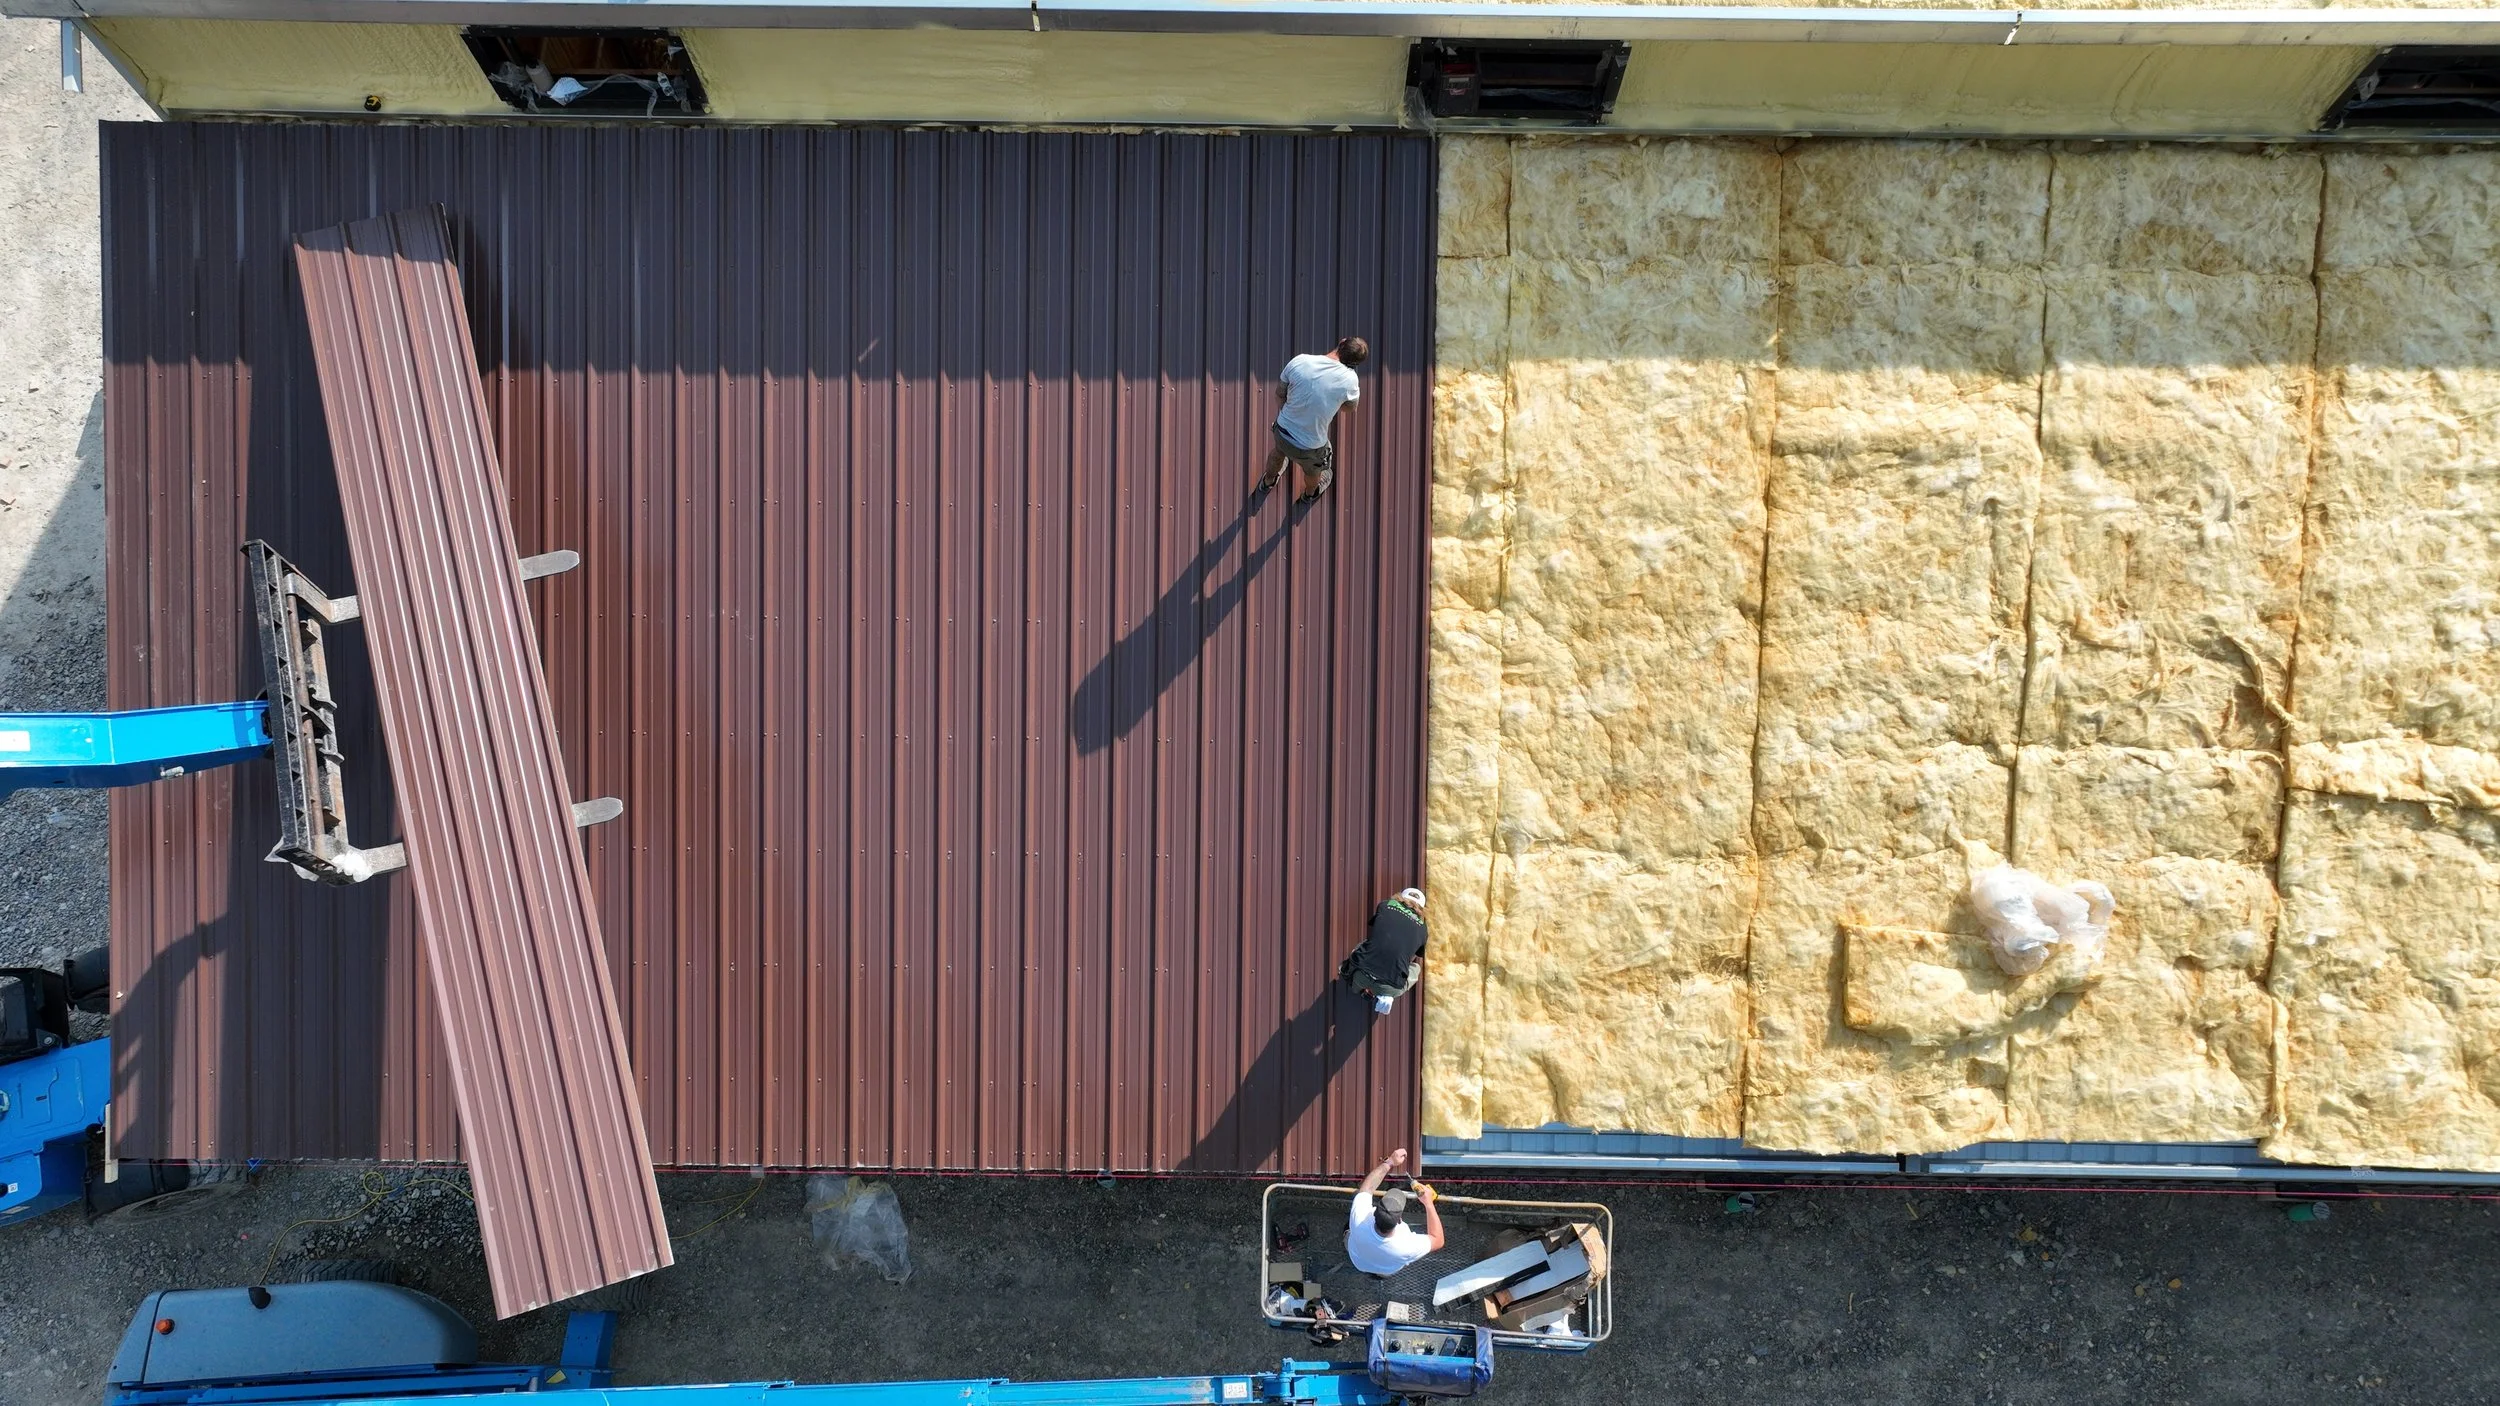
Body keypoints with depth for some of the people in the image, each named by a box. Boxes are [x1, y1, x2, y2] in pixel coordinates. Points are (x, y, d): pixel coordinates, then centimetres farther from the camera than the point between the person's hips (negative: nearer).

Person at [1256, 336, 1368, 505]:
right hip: (1309, 447, -2)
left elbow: (1280, 393, -3)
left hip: (1282, 431, 2)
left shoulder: (1299, 361, -21)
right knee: (1313, 470, 35)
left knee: (1278, 453, 39)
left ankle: (1268, 481, 68)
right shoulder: (1348, 379, -26)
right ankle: (1310, 493, 66)